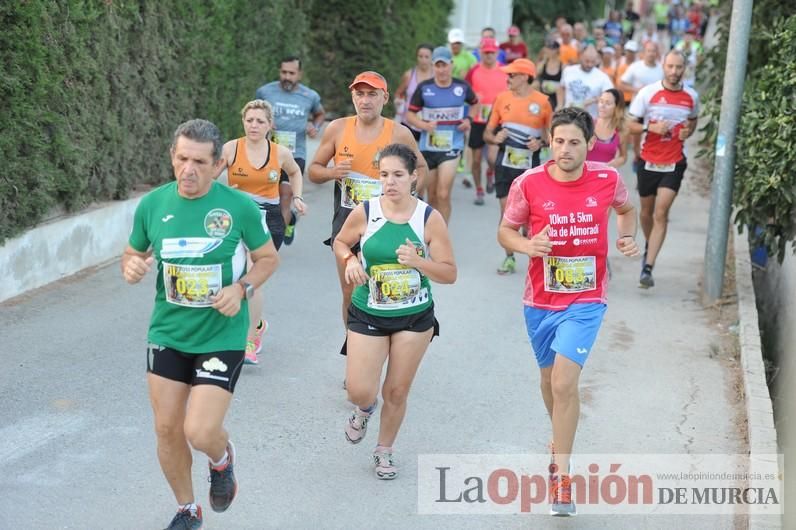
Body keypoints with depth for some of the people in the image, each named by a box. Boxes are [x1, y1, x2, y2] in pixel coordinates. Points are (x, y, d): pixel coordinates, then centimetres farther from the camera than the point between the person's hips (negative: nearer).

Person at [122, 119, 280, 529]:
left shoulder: (240, 206, -12)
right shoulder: (152, 204, -5)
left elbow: (268, 258, 1)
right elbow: (133, 254, 10)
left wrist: (242, 287, -17)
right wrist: (131, 267, -14)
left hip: (222, 337, -3)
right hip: (167, 333, 4)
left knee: (201, 433, -11)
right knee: (167, 429, 10)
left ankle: (222, 458, 28)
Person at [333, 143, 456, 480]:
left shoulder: (430, 218, -11)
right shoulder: (364, 213, -10)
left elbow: (449, 274, -9)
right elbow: (340, 242, 10)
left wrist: (418, 262, -27)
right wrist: (350, 260, -12)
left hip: (415, 316, 0)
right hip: (368, 315, 0)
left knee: (397, 392, 9)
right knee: (359, 392, -6)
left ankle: (384, 452, 35)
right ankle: (365, 410, 34)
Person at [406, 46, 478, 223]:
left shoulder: (462, 87, -1)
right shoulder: (424, 87, -4)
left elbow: (475, 104, 20)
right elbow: (410, 114, 3)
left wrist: (469, 119, 0)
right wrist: (425, 125, -16)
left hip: (452, 146, -1)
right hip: (428, 147, 1)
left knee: (443, 194, -14)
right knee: (432, 196, 11)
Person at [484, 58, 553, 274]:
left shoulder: (542, 101, -3)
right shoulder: (502, 98, 3)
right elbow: (487, 133, 7)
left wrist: (541, 143, -13)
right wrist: (495, 138, -14)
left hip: (530, 164, -2)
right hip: (505, 164, 2)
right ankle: (509, 258, 15)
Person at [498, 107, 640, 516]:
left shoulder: (607, 180, -8)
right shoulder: (528, 184, -11)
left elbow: (626, 210, 15)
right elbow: (505, 230, 0)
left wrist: (627, 237, -5)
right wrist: (526, 245, -22)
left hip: (585, 302, -2)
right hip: (540, 301, 2)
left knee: (564, 382, -15)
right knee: (550, 378, 19)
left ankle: (561, 473, -3)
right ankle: (561, 440, 48)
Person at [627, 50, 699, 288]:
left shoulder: (692, 96, 1)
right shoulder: (647, 93, -6)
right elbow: (631, 124, -2)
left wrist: (688, 131, -3)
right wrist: (651, 128, -21)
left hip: (674, 164, -1)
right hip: (648, 161, 1)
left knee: (661, 214, -12)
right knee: (646, 211, 15)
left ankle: (648, 268, -14)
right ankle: (649, 245, 46)